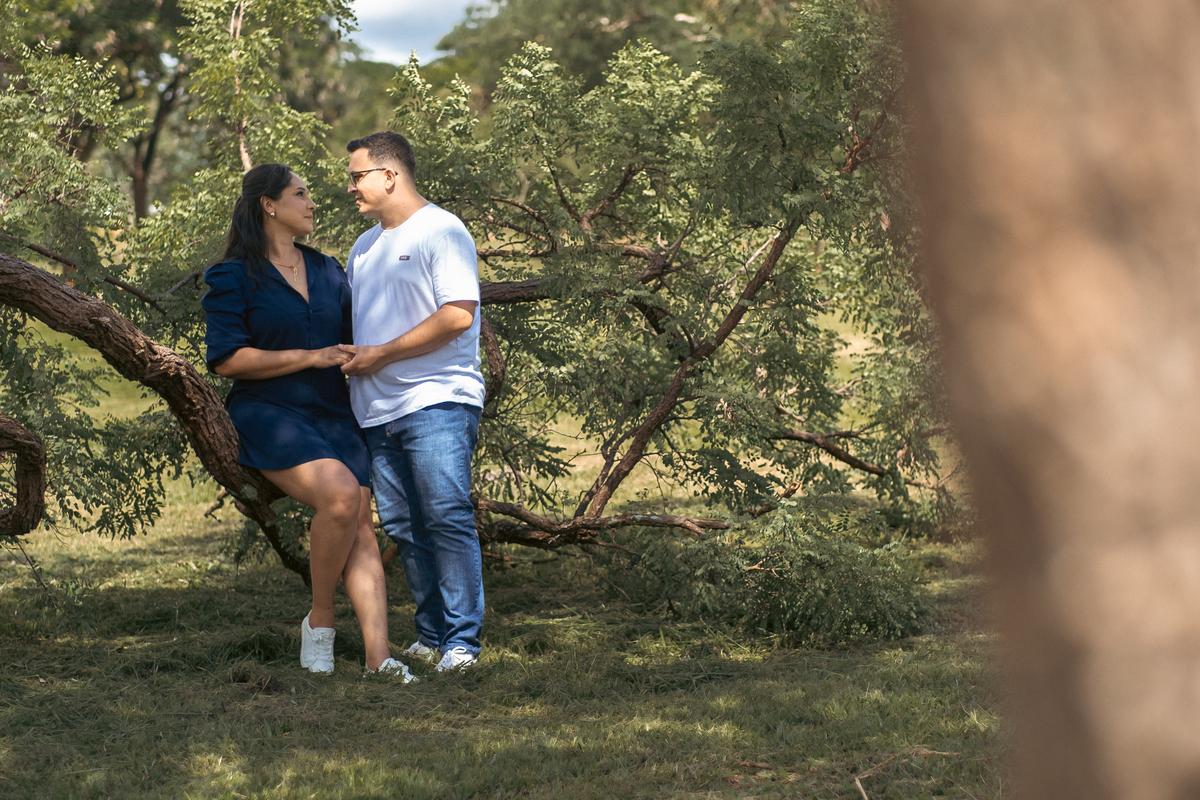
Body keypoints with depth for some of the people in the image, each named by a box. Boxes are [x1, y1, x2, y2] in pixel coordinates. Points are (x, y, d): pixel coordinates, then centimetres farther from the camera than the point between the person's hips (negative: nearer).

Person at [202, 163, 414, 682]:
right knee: (341, 498, -29)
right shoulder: (234, 277, -1)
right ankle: (320, 621, -9)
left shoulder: (327, 272, 18)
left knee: (361, 527, -11)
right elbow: (226, 359, -11)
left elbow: (358, 335, 29)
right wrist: (310, 357, -14)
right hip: (269, 415, -6)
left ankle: (379, 659, -19)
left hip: (332, 415, 6)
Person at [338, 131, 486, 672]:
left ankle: (461, 640, -11)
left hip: (436, 401, -8)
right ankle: (430, 636, 13)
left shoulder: (441, 232, -5)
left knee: (446, 518, -12)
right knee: (403, 527, 6)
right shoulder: (364, 247, 22)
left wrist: (380, 355, -13)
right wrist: (347, 360, 10)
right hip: (378, 410, 8)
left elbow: (457, 316, -15)